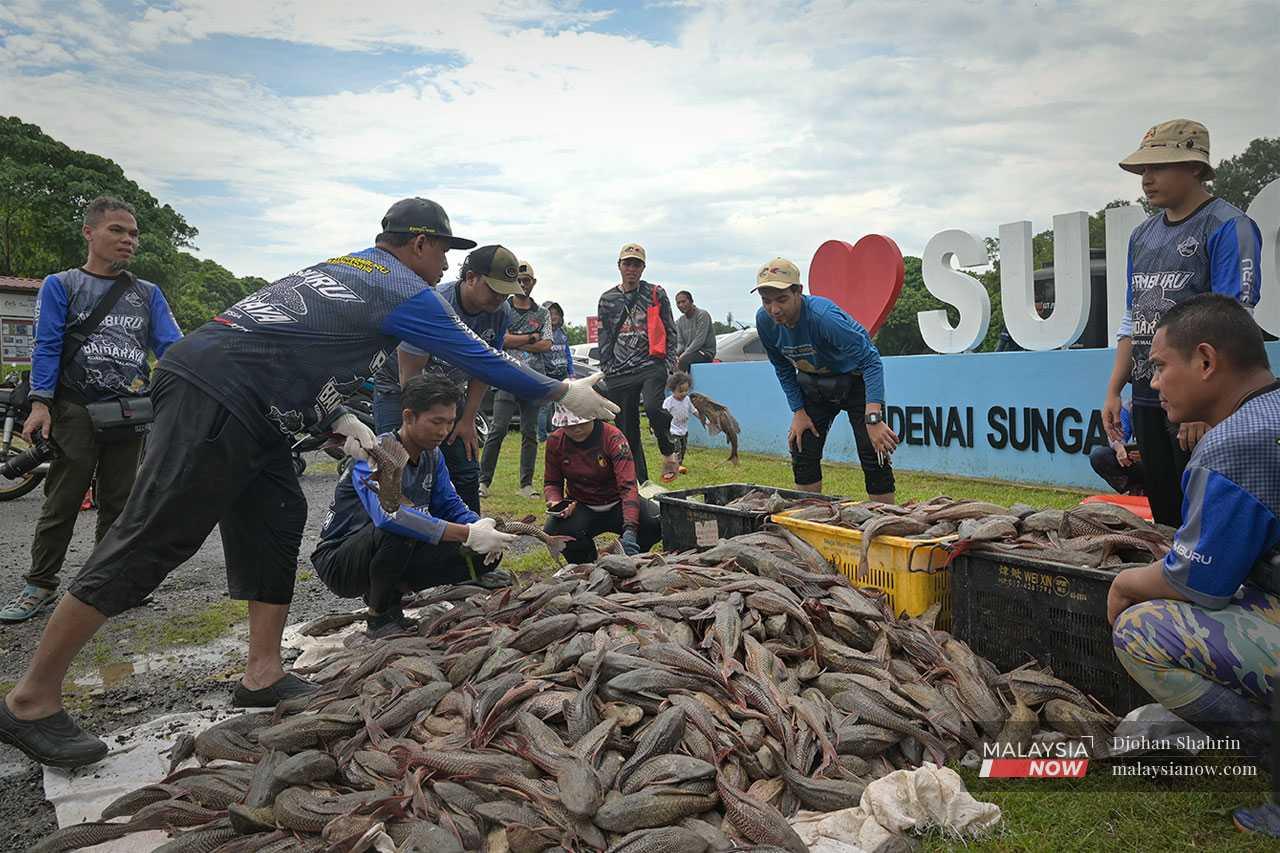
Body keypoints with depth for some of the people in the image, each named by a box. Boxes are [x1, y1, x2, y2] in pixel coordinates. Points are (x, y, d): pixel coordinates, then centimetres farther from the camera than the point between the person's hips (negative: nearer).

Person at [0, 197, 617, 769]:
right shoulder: (405, 294, -5)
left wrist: (339, 420, 15)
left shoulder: (345, 268, 22)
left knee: (277, 520, 11)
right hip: (213, 398, -10)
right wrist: (565, 393, 8)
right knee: (150, 542, -6)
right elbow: (478, 360, -2)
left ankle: (263, 676, 15)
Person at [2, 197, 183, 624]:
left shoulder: (147, 294, 12)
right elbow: (46, 347, -2)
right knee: (61, 503, 3)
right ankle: (39, 585, 15)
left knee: (118, 504, 10)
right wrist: (40, 403, -13)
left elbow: (172, 347, 3)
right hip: (76, 413, -3)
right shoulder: (61, 285, 5)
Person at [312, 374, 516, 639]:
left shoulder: (432, 455, 1)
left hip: (396, 557, 7)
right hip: (339, 562, -7)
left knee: (483, 555, -8)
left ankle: (390, 592, 8)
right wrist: (468, 534, -45)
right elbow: (388, 515, -41)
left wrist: (482, 526, -23)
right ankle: (381, 615, -13)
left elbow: (450, 505, 1)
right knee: (397, 530, -39)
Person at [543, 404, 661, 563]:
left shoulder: (613, 437, -20)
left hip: (617, 504, -2)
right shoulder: (555, 441, -8)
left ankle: (629, 559, 3)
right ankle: (587, 566, 3)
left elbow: (628, 486, -29)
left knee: (658, 522, -30)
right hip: (581, 507, 2)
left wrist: (630, 529, -42)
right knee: (554, 531, -31)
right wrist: (555, 501, -18)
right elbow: (551, 483, 6)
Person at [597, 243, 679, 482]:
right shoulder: (607, 299, 12)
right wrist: (606, 370, 7)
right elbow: (604, 339, 14)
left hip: (651, 366, -3)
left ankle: (668, 453, -3)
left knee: (653, 408, -30)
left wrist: (670, 362, 0)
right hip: (619, 373, 3)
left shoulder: (656, 294, 8)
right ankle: (640, 483, 13)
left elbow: (670, 331, 10)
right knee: (626, 430, 3)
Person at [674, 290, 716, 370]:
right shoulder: (679, 321, 12)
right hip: (690, 351, 7)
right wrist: (677, 354, -13)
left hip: (706, 352, -7)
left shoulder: (702, 315, -10)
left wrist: (684, 355, -23)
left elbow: (699, 340, -18)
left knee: (683, 361, -34)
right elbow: (680, 342, 10)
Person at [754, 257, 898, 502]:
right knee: (802, 453, 2)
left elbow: (870, 360, -38)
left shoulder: (823, 316, -37)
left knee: (874, 457, -13)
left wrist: (873, 419, -47)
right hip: (814, 384, 6)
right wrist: (798, 412, -5)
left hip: (855, 379, -5)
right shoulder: (764, 321, -17)